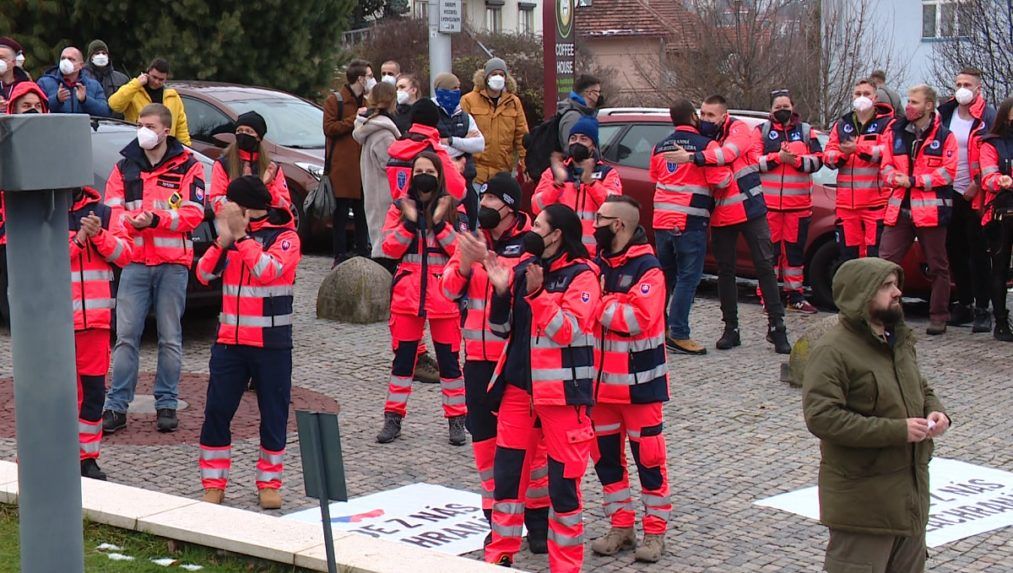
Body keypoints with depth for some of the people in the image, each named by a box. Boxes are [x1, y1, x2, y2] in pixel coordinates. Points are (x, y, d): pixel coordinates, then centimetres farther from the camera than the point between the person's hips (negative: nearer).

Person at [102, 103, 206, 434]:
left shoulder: (188, 167, 3)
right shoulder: (125, 167, 12)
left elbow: (193, 213, -7)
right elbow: (111, 209, 4)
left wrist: (155, 219, -20)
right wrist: (131, 220, -17)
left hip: (173, 264, -2)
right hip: (134, 262, 2)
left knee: (170, 339, 4)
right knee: (126, 336, -1)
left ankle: (167, 404, 11)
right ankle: (117, 406, 2)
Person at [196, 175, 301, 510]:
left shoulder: (285, 237, -5)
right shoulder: (232, 235, 9)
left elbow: (267, 271, -22)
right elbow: (204, 275, 0)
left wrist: (241, 235, -19)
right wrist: (223, 239, -13)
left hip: (271, 344, -4)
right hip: (230, 341, 4)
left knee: (273, 415, 5)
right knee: (217, 412, 1)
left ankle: (269, 483, 17)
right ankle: (214, 483, 10)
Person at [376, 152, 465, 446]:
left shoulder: (452, 209, 3)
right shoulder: (400, 208, 7)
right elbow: (389, 248, -3)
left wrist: (440, 223, -17)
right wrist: (409, 222, -15)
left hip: (444, 294, -1)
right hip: (407, 292, 1)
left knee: (448, 358, 3)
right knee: (403, 356, 4)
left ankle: (456, 419, 12)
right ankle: (393, 417, 12)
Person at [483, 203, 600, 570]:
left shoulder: (581, 275, -8)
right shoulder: (523, 269, 9)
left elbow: (566, 330, -18)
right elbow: (502, 329, 11)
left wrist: (537, 293, -25)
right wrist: (501, 292, -6)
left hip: (562, 390, -6)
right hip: (518, 384, 6)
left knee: (563, 479, -1)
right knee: (507, 471, 10)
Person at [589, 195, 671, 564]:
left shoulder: (647, 269, -12)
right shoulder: (598, 264, 8)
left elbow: (638, 317, -24)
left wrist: (599, 305, -18)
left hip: (638, 381, -7)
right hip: (602, 379, 7)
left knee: (648, 455, 2)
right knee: (605, 455, 11)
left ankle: (655, 530, 12)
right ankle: (621, 526, 22)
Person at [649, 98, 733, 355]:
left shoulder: (660, 148, 12)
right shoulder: (706, 145, -9)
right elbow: (722, 181, -11)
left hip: (661, 221, 7)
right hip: (690, 223, -7)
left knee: (664, 275, 18)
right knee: (688, 278, -3)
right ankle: (678, 335, -5)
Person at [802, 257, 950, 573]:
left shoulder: (901, 341, 12)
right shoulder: (833, 350, -17)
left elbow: (922, 389, 27)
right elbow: (821, 417, -26)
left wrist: (937, 412, 1)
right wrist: (897, 431, -25)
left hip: (912, 488, 9)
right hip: (862, 497, -9)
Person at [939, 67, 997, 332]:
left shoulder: (988, 117, -5)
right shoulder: (945, 114, 9)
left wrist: (977, 184, -13)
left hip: (976, 196, -5)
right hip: (950, 193, 5)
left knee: (978, 253, -3)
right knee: (955, 251, 9)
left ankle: (982, 309, 2)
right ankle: (964, 303, 20)